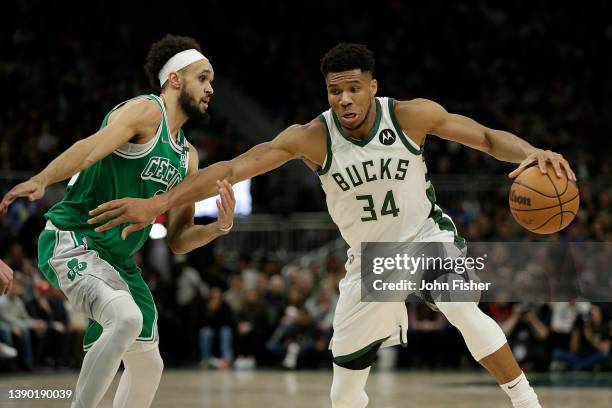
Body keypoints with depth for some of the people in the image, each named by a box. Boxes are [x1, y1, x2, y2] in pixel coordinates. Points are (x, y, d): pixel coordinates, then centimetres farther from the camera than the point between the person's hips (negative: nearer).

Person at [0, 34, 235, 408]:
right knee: (127, 318, -34)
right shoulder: (146, 112, -10)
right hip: (71, 240, -10)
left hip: (119, 259, 10)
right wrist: (40, 181, -46)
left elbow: (178, 240, 17)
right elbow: (92, 147, -29)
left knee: (148, 366, 14)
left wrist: (219, 227, -4)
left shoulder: (187, 157, 15)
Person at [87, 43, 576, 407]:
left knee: (462, 309, -30)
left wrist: (531, 153, -34)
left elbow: (487, 137, -12)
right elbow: (236, 166, -29)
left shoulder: (411, 115, -21)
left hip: (426, 236, -2)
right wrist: (159, 203, -39)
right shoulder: (312, 137, -22)